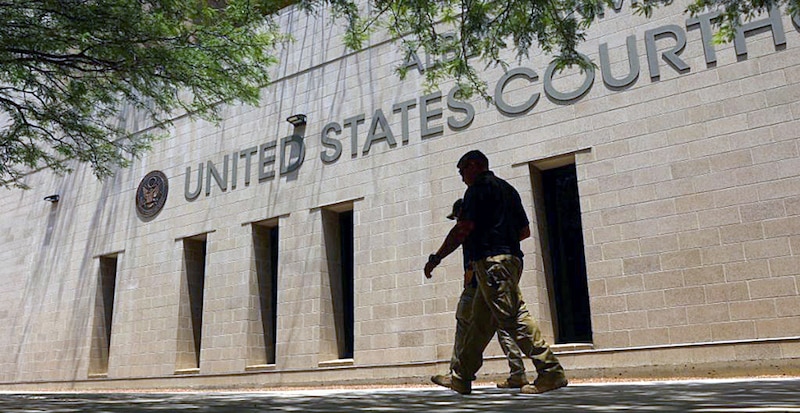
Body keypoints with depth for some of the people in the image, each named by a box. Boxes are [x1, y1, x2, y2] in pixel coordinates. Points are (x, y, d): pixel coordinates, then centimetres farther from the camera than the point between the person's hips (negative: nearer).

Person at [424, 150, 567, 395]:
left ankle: (550, 372, -12)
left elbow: (463, 229, -12)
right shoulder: (507, 188, 23)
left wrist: (436, 258, -7)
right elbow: (525, 231, 24)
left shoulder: (479, 188, -3)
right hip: (510, 257, 10)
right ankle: (461, 378, 16)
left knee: (514, 318, -11)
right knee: (480, 320, 11)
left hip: (491, 260, -10)